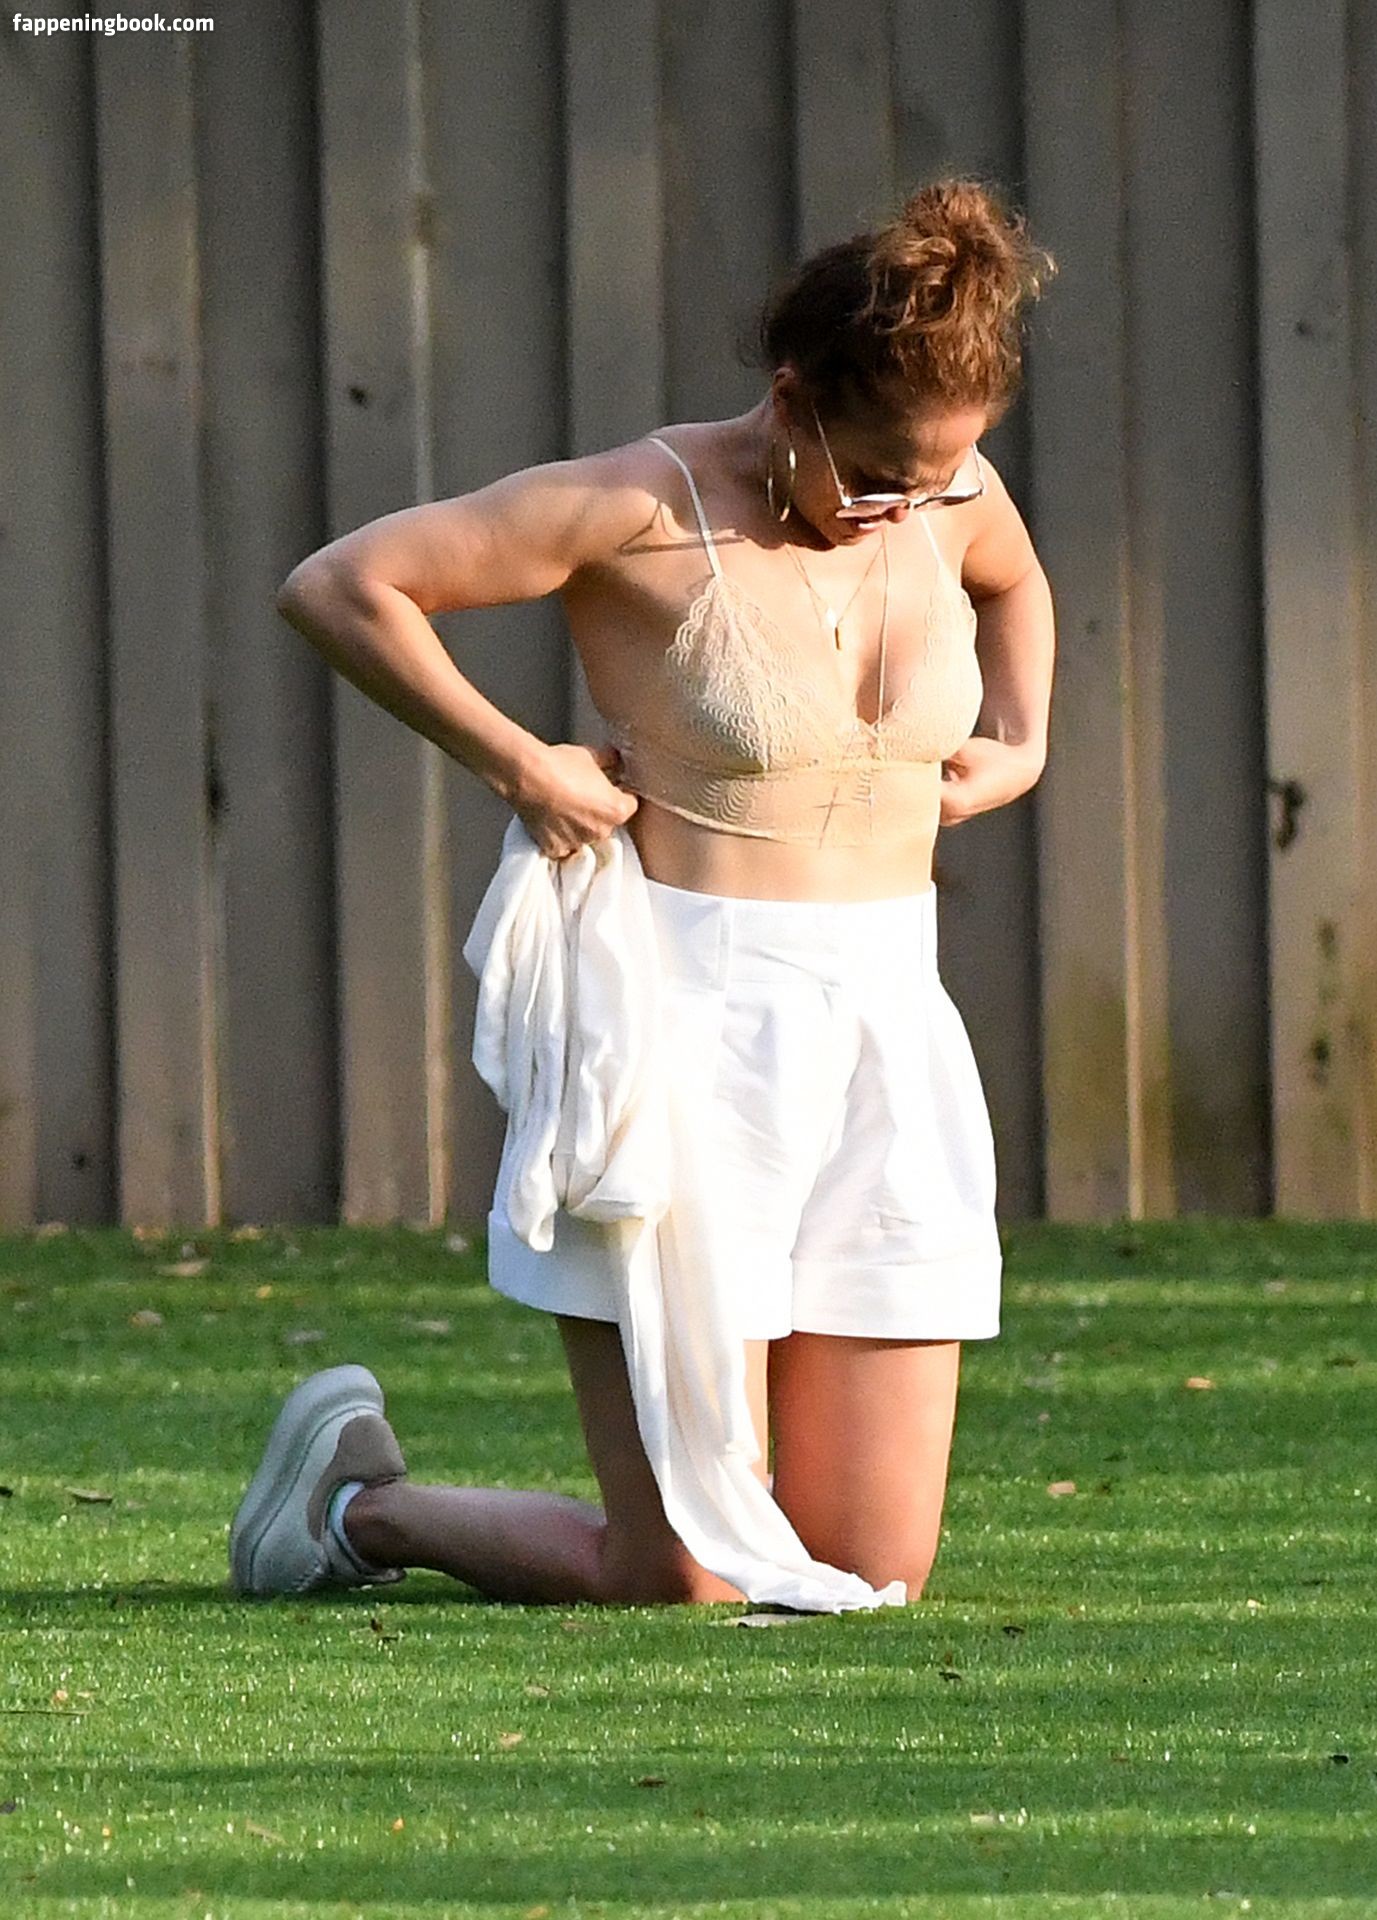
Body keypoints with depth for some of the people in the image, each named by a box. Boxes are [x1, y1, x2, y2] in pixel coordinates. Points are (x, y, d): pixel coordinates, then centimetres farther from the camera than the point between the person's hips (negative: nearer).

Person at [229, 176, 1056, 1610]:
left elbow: (1014, 582, 31)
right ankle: (360, 1499, 21)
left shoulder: (952, 497, 5)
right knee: (678, 1585, -6)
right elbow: (335, 587, -11)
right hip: (694, 1025, -6)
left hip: (888, 1031, 6)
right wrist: (516, 764, -11)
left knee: (873, 1574, 0)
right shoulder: (640, 511, -12)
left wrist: (1019, 746, 14)